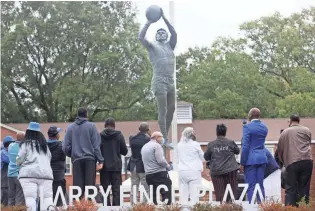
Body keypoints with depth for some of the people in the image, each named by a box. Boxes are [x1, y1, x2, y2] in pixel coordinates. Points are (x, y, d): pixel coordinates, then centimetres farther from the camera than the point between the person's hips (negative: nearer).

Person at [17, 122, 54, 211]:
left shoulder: (26, 144, 0)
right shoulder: (44, 145, 15)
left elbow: (19, 160, -1)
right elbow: (49, 158, 20)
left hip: (29, 174, -4)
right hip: (46, 173, 4)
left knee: (30, 197, -7)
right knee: (47, 196, -1)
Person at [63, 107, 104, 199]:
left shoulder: (70, 127, 8)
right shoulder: (91, 126, 0)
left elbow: (65, 147, 7)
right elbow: (96, 145, -4)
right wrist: (100, 161, -3)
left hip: (76, 160, 2)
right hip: (90, 159, -2)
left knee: (77, 186, 1)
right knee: (90, 186, -2)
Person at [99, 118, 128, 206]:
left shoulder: (100, 136, -2)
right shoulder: (119, 135, -1)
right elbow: (124, 151, 3)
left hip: (104, 166, 0)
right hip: (116, 166, 0)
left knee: (105, 188, 2)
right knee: (116, 189, 1)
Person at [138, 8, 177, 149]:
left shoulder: (170, 45, 16)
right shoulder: (152, 46, 5)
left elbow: (174, 34, -1)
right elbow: (141, 37, -10)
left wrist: (164, 18, -6)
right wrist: (149, 22, -9)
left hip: (171, 82, 6)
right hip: (159, 82, -6)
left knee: (171, 110, 12)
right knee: (162, 111, -6)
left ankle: (165, 135, 24)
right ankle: (165, 140, -4)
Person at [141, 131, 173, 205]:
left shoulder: (144, 147, 18)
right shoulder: (157, 146, -8)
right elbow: (160, 160, -17)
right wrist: (168, 166, 0)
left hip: (148, 174, 8)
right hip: (159, 173, -8)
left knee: (153, 195, 8)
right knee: (167, 194, -7)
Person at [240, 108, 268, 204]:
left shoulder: (247, 127, -11)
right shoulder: (264, 127, 9)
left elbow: (245, 146, -13)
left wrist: (242, 163, -8)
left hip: (251, 159, -6)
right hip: (262, 158, 6)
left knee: (251, 186, -3)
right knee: (260, 185, 10)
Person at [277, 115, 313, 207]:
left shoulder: (285, 132, 14)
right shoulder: (307, 130, 16)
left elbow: (280, 150, 18)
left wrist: (284, 161, 32)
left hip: (292, 162, -1)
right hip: (307, 161, 1)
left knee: (290, 189, 4)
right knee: (304, 189, 6)